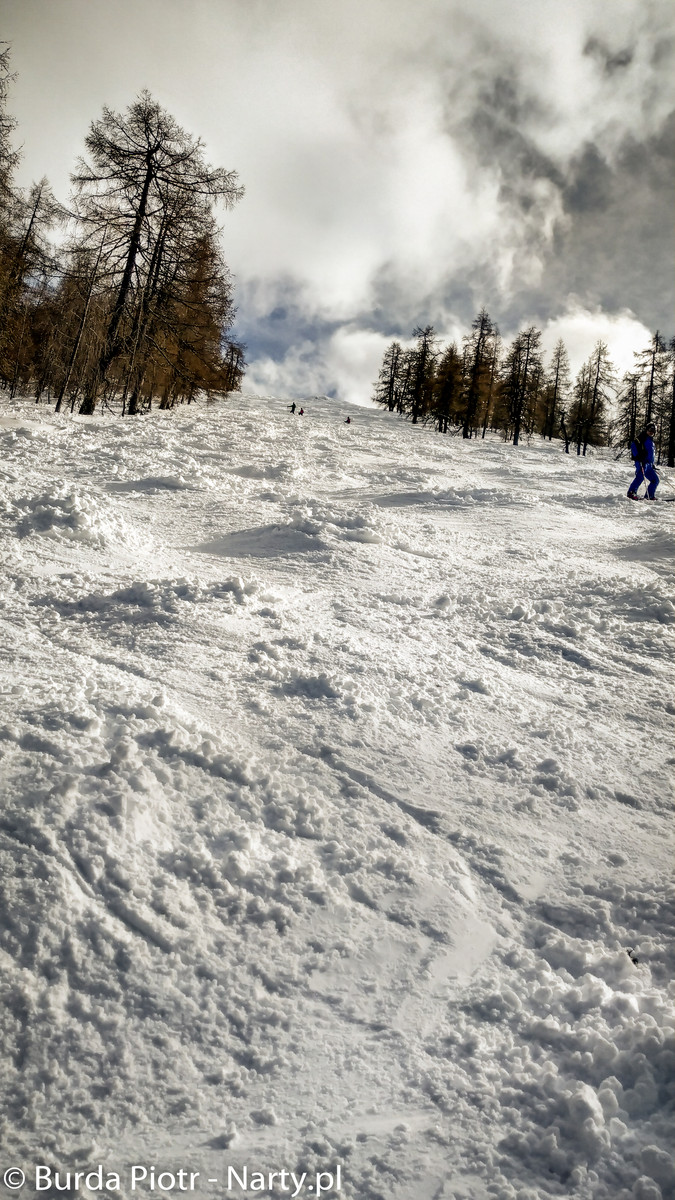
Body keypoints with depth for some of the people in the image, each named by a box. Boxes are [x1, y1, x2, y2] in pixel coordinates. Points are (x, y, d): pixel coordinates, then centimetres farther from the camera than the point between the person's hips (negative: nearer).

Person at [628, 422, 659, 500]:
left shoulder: (651, 440, 26)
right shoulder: (641, 437, -1)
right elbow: (633, 446, -15)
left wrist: (652, 465, 31)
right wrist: (637, 456, -26)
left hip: (648, 464, 9)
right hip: (642, 463, -9)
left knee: (655, 480, 9)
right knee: (640, 476, -29)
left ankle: (649, 495, 13)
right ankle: (631, 493, -32)